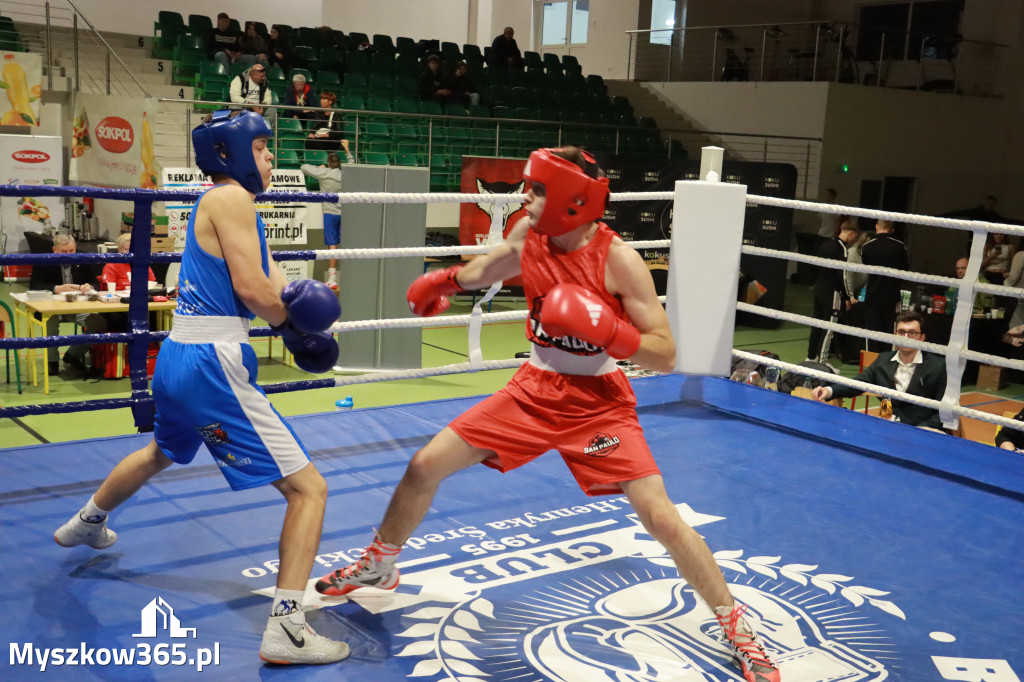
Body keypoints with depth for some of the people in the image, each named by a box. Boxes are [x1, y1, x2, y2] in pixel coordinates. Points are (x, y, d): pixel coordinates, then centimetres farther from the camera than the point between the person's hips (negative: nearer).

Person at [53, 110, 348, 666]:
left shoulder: (217, 202, 17)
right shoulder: (231, 197, -11)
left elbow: (272, 281, 11)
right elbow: (252, 290, -19)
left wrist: (296, 316, -8)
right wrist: (292, 322, -1)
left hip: (177, 358, 10)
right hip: (213, 364, -10)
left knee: (162, 453, 40)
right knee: (308, 489, -8)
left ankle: (85, 525, 64)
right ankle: (286, 629, -11)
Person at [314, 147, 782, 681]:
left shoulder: (618, 259, -21)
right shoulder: (528, 236, -6)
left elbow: (665, 356, -21)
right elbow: (491, 266, 20)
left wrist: (605, 329, -34)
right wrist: (445, 281, 19)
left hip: (598, 402, -5)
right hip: (533, 390, 5)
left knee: (661, 517, -15)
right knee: (424, 467, 4)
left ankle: (738, 630, 6)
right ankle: (378, 567, 31)